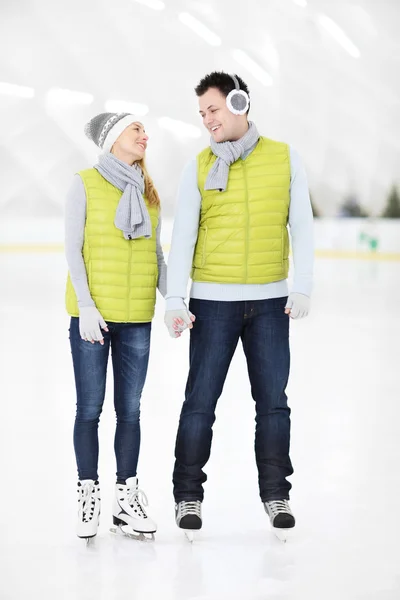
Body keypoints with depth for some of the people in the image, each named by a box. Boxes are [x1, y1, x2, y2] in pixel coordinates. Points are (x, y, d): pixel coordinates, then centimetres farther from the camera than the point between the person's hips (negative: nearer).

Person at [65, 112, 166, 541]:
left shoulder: (149, 192, 11)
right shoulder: (85, 184, -2)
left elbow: (155, 254, 14)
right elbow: (73, 250, -5)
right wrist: (86, 306, -14)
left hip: (137, 316, 4)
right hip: (92, 314, -4)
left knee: (130, 408, 6)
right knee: (90, 407, 1)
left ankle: (126, 498, 16)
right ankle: (88, 496, 12)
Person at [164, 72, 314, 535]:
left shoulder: (285, 159, 3)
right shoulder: (198, 168, 1)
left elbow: (300, 227, 3)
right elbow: (182, 236, -2)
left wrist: (302, 288, -6)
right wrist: (174, 301, -10)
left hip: (270, 302, 1)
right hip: (212, 301, -1)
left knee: (273, 401, 6)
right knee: (201, 400, 2)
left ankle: (275, 495, 17)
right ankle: (188, 496, 13)